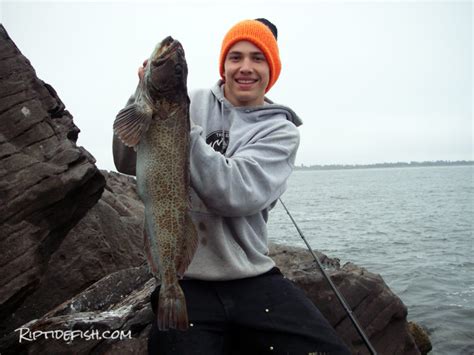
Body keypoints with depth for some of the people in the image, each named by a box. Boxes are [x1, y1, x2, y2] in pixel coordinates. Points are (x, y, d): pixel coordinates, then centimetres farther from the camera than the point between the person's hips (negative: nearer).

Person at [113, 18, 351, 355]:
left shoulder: (281, 130, 1)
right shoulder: (194, 104, 4)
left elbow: (236, 194, -16)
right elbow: (128, 163, -1)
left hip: (253, 280, 0)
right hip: (184, 282, 0)